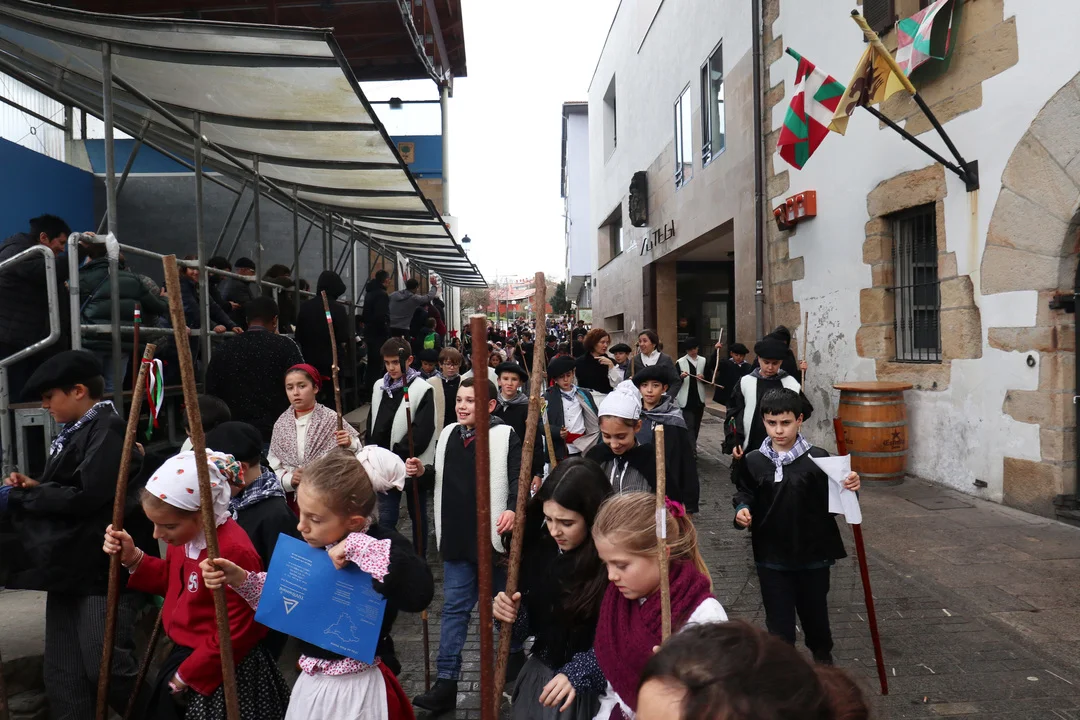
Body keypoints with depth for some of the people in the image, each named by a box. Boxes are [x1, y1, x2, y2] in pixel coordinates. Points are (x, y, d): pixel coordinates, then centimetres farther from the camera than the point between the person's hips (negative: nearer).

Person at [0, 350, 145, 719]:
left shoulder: (109, 430, -13)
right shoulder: (72, 433, 16)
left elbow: (83, 496, -21)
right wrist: (33, 487, 2)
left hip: (101, 571, -9)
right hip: (68, 570, 9)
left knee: (107, 668, -4)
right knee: (62, 678, 12)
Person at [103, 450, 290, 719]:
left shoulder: (233, 552, -31)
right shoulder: (187, 535, -3)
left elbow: (234, 635, -25)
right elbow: (172, 581, 16)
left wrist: (185, 676, -15)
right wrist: (133, 559, 0)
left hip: (220, 672, -9)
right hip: (186, 652, 9)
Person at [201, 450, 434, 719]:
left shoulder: (382, 545, -22)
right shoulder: (314, 546, -2)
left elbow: (419, 593, -40)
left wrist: (359, 547, -37)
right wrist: (240, 578, -1)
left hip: (356, 687, -6)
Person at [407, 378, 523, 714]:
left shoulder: (505, 436, -10)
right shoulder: (448, 434, 7)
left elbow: (519, 477, -16)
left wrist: (513, 508, -32)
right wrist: (422, 470, 0)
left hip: (493, 536, -4)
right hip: (457, 538, 5)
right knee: (454, 607, 7)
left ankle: (515, 655, 40)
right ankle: (446, 681, 12)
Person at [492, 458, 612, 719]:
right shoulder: (541, 547, -6)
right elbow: (535, 620, 5)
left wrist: (578, 674, -29)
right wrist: (513, 613, -14)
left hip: (591, 690, -5)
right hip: (539, 676, 6)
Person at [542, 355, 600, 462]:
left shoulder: (583, 395, 9)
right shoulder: (547, 398, 1)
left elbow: (595, 419, 9)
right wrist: (558, 432, -20)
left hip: (583, 449, 2)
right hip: (560, 451, -2)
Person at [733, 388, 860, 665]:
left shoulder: (817, 458, -10)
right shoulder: (753, 461, -5)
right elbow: (744, 494, 9)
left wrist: (849, 488, -24)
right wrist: (742, 509, -12)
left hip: (813, 555, 0)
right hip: (771, 558, 0)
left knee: (814, 612, 21)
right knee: (778, 621, 7)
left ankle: (823, 657, 50)